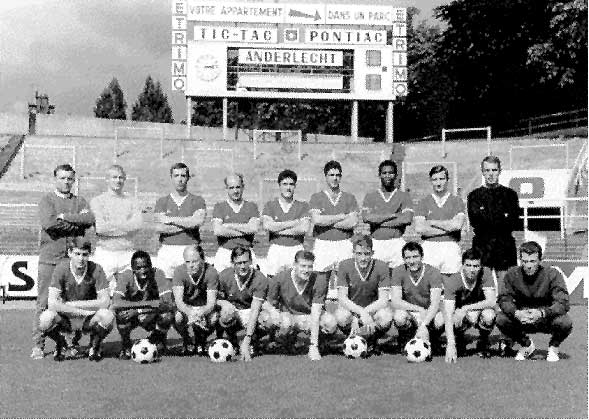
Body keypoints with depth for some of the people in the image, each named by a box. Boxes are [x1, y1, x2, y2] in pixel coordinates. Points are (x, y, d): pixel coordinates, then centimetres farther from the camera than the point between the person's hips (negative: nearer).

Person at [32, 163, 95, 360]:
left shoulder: (80, 202, 15)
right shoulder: (47, 200, 7)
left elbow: (90, 219, -5)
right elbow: (48, 223, -12)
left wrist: (64, 216, -8)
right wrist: (77, 224, -8)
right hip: (49, 258, -2)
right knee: (44, 303, -2)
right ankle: (38, 345, 3)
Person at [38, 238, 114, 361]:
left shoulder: (95, 270, -13)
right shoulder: (61, 269, -14)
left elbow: (105, 302, -18)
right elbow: (52, 303, -21)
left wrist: (74, 304, -17)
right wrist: (81, 311, -24)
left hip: (88, 320, 0)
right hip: (66, 319, 0)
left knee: (107, 316, -31)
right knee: (46, 318, -31)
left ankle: (95, 345, 4)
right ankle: (60, 345, 5)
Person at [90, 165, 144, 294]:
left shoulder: (132, 202, 13)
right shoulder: (97, 201, 5)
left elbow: (138, 224, -5)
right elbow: (99, 227, -9)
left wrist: (111, 225, -8)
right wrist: (125, 227, -5)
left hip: (127, 253, 3)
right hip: (104, 253, -2)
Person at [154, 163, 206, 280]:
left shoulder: (197, 200, 8)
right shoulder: (162, 201, 12)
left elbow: (198, 221, -11)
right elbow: (159, 227, -4)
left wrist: (170, 219, -4)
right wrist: (187, 224, -6)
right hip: (167, 251, 1)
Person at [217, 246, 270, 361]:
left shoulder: (261, 280, -20)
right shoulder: (224, 276, -12)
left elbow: (255, 310, -27)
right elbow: (217, 299, -2)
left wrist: (246, 340, -35)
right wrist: (223, 303, -29)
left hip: (249, 312, 0)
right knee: (227, 313, -35)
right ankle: (233, 344, -4)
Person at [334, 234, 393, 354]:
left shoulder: (381, 267, -14)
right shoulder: (344, 266, -13)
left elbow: (383, 300, -18)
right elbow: (342, 298, -16)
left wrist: (357, 317, -29)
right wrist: (361, 312, -35)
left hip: (374, 309, 0)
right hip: (351, 308, 0)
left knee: (387, 317, -33)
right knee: (341, 316, -34)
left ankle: (372, 342, 0)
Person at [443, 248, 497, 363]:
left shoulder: (485, 273, -20)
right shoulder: (452, 281, -25)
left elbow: (492, 301, -26)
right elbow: (448, 315, -31)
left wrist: (466, 308, -32)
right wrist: (450, 345, -40)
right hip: (459, 315, -1)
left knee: (489, 315, -33)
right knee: (472, 315, -35)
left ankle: (483, 343, 0)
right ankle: (458, 342, -2)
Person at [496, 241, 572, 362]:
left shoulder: (552, 274, -17)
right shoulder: (512, 274, -10)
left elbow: (563, 303, -25)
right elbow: (503, 299, -12)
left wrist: (542, 313, -42)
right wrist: (516, 313, -34)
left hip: (547, 320, -2)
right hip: (522, 321, 2)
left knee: (565, 323, -33)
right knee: (501, 319, -24)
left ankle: (553, 347, 4)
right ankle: (527, 345, 7)